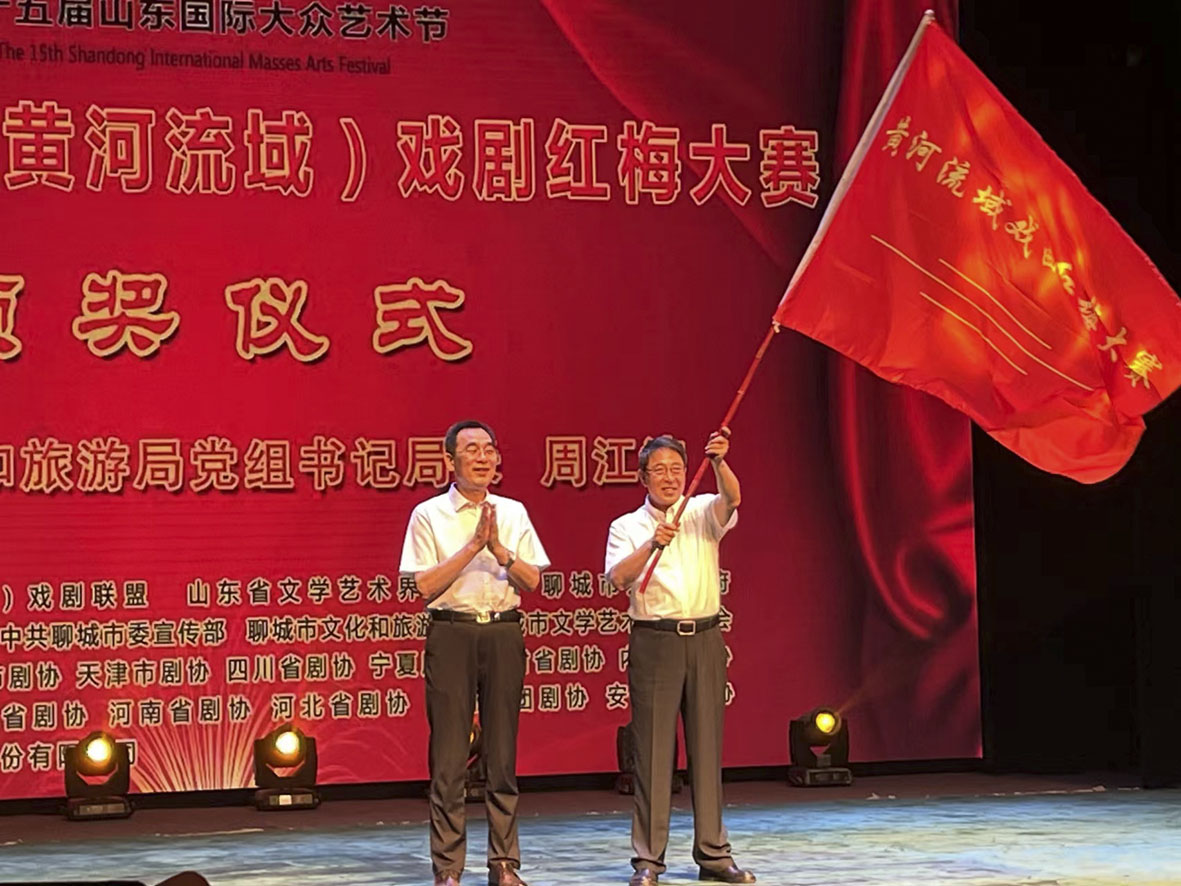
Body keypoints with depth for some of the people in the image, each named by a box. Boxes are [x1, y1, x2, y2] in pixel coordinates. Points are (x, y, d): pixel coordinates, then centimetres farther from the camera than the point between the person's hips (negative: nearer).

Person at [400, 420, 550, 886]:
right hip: (451, 634, -3)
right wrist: (473, 546, -13)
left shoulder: (513, 513, 11)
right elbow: (426, 586, -7)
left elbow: (532, 580, 4)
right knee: (449, 757, -2)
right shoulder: (429, 515, 2)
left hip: (503, 633, 3)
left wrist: (499, 548, -11)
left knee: (503, 755, 5)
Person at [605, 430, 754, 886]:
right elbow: (618, 577, -11)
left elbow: (731, 498, -14)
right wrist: (653, 544, -26)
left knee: (707, 746, 6)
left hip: (704, 640, 2)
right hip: (654, 641, -2)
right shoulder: (627, 526, 5)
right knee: (653, 750, -2)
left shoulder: (703, 514, 9)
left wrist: (720, 463, -33)